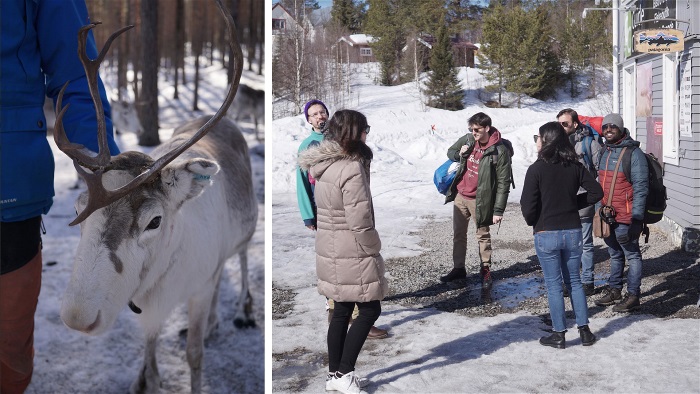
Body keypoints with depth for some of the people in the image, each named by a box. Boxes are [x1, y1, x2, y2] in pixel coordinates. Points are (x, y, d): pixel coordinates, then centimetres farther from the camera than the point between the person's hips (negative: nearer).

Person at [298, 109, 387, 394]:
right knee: (370, 310, 4)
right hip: (352, 255, -8)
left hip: (330, 251, 9)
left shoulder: (325, 165, 7)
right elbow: (360, 222, -22)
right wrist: (373, 251, -6)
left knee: (341, 311, 16)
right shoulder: (351, 168, -21)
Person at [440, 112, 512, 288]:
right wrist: (459, 154, -8)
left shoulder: (499, 151, -18)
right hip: (460, 196, 6)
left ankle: (485, 270, 21)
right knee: (458, 233, 14)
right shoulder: (467, 140, -3)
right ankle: (458, 268, 27)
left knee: (483, 235, 8)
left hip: (479, 200, -5)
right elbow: (450, 151, 16)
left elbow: (503, 183, -16)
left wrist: (498, 210, -19)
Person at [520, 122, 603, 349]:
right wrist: (574, 203, 9)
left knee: (554, 285, 5)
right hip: (573, 232, 4)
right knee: (574, 281, 16)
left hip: (546, 234, -4)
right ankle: (584, 330, 19)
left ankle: (559, 334, 11)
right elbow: (596, 192, 1)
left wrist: (533, 222, 5)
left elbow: (528, 205, -15)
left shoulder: (536, 169, -14)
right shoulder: (575, 166, 0)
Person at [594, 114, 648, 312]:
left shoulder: (633, 153, -12)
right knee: (614, 254, 19)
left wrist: (636, 219, -19)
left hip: (626, 217, -7)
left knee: (632, 255, 3)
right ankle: (614, 290, 30)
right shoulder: (605, 151, 12)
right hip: (607, 215, 7)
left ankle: (633, 296, 9)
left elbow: (640, 188, -15)